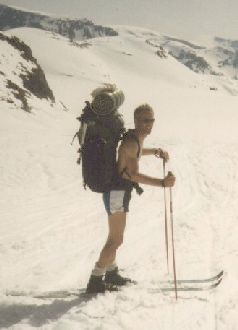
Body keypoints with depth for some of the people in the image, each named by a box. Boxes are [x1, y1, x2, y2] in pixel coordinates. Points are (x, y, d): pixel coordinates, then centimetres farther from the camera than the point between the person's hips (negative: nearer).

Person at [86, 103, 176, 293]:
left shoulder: (137, 138, 6)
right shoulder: (131, 142, -23)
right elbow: (134, 175, -32)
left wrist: (156, 151, 19)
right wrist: (162, 183, -39)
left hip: (120, 191, 10)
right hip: (117, 193, -10)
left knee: (115, 237, 22)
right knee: (116, 240, -6)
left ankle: (111, 274, 37)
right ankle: (95, 281, 1)